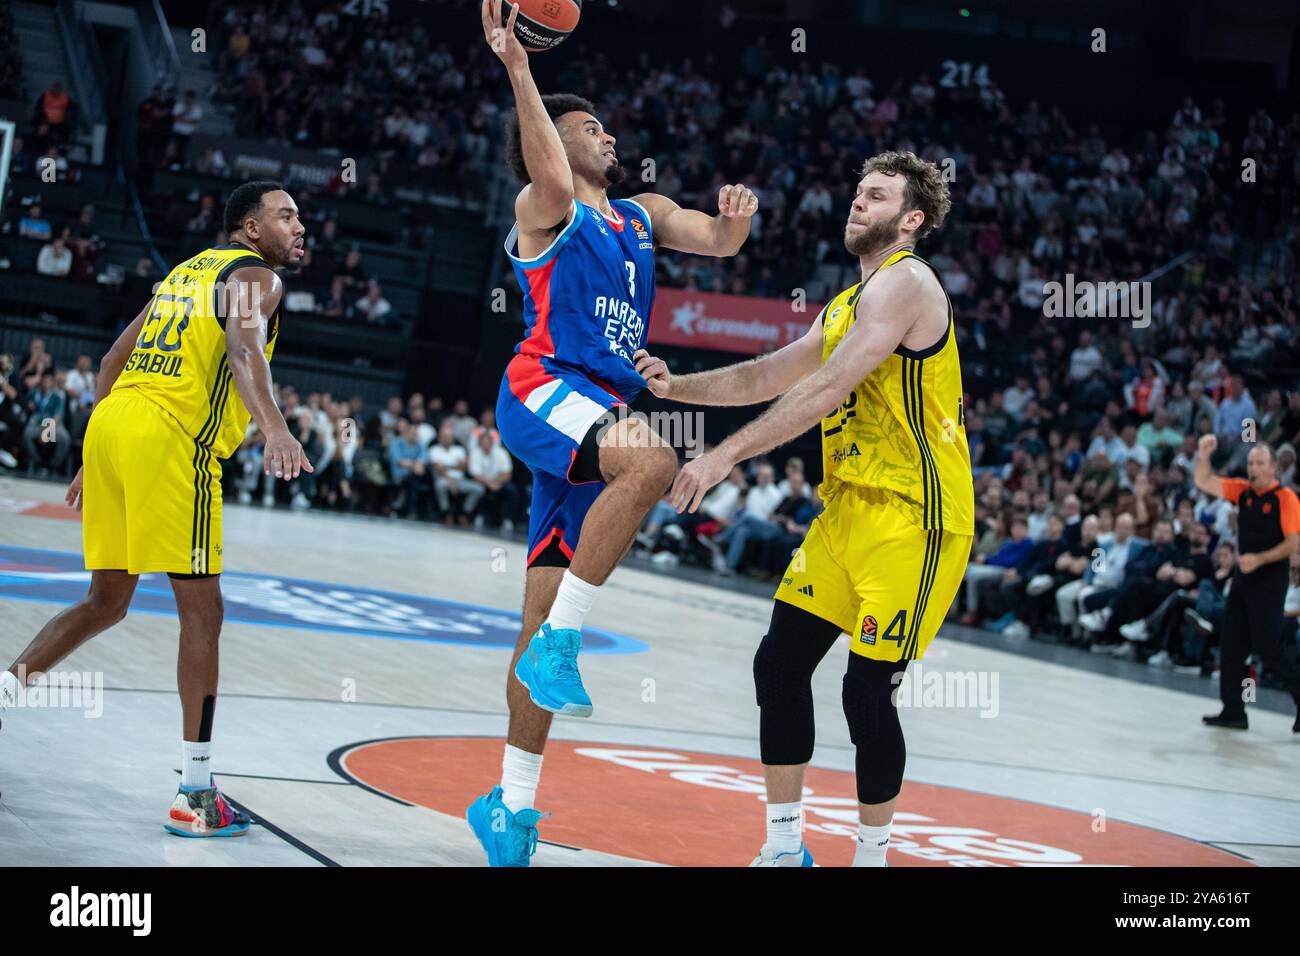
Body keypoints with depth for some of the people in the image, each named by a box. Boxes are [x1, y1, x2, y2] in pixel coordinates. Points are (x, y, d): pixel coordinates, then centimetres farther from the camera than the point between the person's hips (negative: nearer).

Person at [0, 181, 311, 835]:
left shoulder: (189, 271, 26)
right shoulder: (256, 276, 2)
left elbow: (113, 362, 26)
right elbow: (243, 349, -21)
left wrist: (96, 459, 30)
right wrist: (275, 431, -37)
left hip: (111, 423, 8)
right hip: (171, 440, -8)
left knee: (106, 601, 19)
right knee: (201, 612, -3)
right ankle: (195, 793, -2)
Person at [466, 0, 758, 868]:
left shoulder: (643, 214, 24)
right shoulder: (546, 206, 1)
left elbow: (716, 243, 13)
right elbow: (551, 176, -22)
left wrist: (734, 222, -12)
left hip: (598, 417, 7)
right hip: (544, 390, -7)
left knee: (548, 616, 7)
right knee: (652, 463, -36)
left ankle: (512, 804, 12)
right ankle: (559, 644, -27)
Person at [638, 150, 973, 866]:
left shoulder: (905, 283, -13)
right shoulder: (849, 304, 19)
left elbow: (826, 390, -22)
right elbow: (767, 377, 23)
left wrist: (726, 455, -25)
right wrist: (676, 388, 8)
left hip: (913, 516, -9)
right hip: (849, 505, 9)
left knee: (867, 690, -8)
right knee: (779, 662, 5)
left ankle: (872, 855, 10)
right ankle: (784, 848, 16)